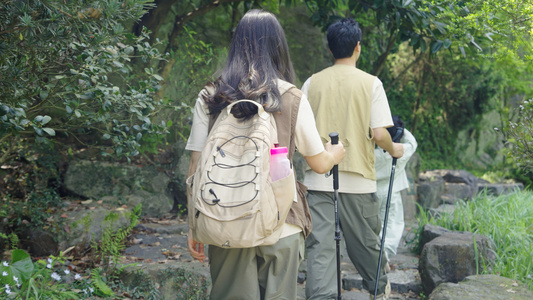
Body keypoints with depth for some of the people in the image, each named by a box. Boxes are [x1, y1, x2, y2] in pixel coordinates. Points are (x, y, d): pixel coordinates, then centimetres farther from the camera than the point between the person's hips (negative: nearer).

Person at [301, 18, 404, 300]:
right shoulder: (370, 83, -3)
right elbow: (379, 134, -9)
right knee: (364, 241, 17)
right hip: (358, 178, -1)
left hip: (318, 178, 1)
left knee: (320, 245, -2)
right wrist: (393, 149, 12)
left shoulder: (312, 83, 4)